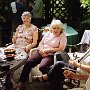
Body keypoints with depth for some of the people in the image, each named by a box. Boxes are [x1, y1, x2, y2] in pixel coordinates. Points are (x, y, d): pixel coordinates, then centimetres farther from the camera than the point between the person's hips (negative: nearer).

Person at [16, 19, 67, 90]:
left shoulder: (63, 36, 1)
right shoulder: (48, 33, 17)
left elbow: (60, 49, -9)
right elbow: (41, 43, 15)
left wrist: (47, 50, -12)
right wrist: (42, 50, -8)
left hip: (51, 55, -5)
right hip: (41, 52, 5)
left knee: (42, 67, -34)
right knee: (28, 63, -18)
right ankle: (21, 82, -12)